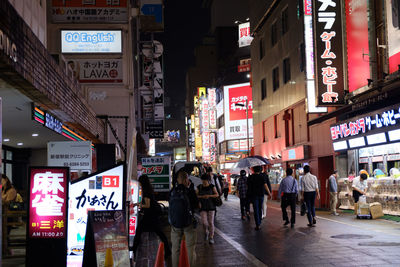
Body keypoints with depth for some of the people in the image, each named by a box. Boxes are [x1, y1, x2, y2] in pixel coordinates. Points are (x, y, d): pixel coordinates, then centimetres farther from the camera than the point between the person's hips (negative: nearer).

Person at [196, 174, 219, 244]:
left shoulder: (212, 186, -1)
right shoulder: (199, 187, 2)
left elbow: (217, 194, -3)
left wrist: (209, 196, -17)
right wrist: (202, 196, -15)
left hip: (211, 207, 0)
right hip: (203, 207, 0)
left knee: (211, 222, -1)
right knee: (204, 222, -9)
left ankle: (211, 237, 10)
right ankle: (206, 232, 22)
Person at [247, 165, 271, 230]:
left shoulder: (250, 177, -2)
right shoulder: (261, 177, -5)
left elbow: (248, 186, 6)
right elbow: (265, 186, -8)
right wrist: (269, 193, 1)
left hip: (254, 195, -1)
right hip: (261, 195, 1)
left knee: (256, 210, -2)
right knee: (260, 209, 18)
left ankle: (257, 225, -8)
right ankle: (259, 222, 27)